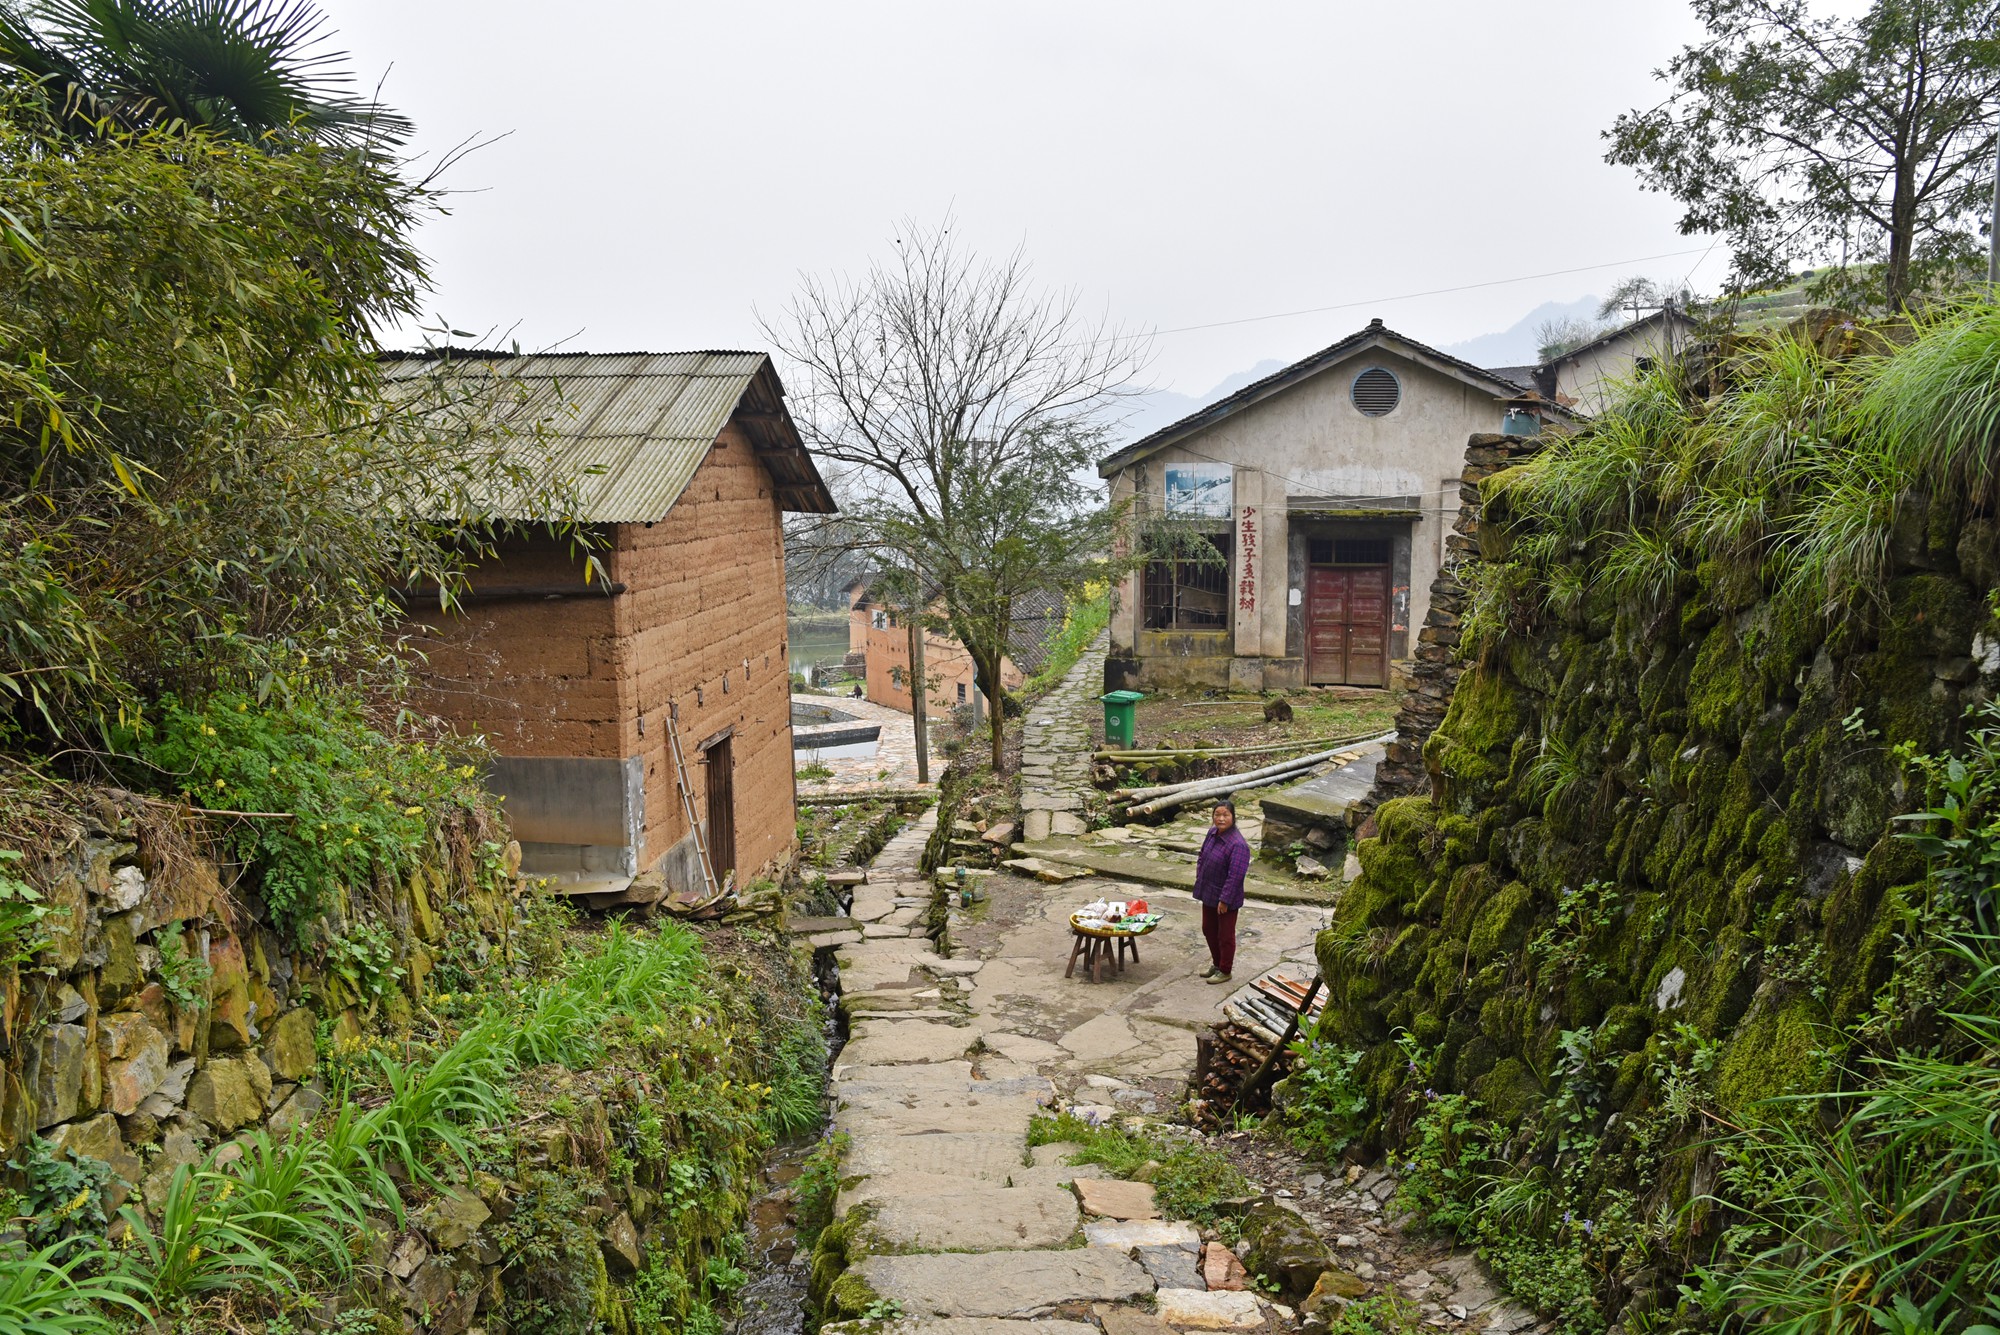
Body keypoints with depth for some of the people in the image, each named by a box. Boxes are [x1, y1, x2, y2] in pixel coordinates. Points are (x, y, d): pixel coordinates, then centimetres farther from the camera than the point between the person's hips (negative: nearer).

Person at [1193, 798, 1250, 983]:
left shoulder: (1238, 845, -26)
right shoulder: (1213, 833, -1)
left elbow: (1235, 876, -26)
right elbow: (1202, 857, 13)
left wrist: (1225, 900, -23)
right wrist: (1199, 881, 11)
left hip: (1225, 899, -8)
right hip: (1208, 893, 8)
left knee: (1225, 936, 9)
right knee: (1208, 930, 21)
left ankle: (1225, 971, 26)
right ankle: (1216, 964, 40)